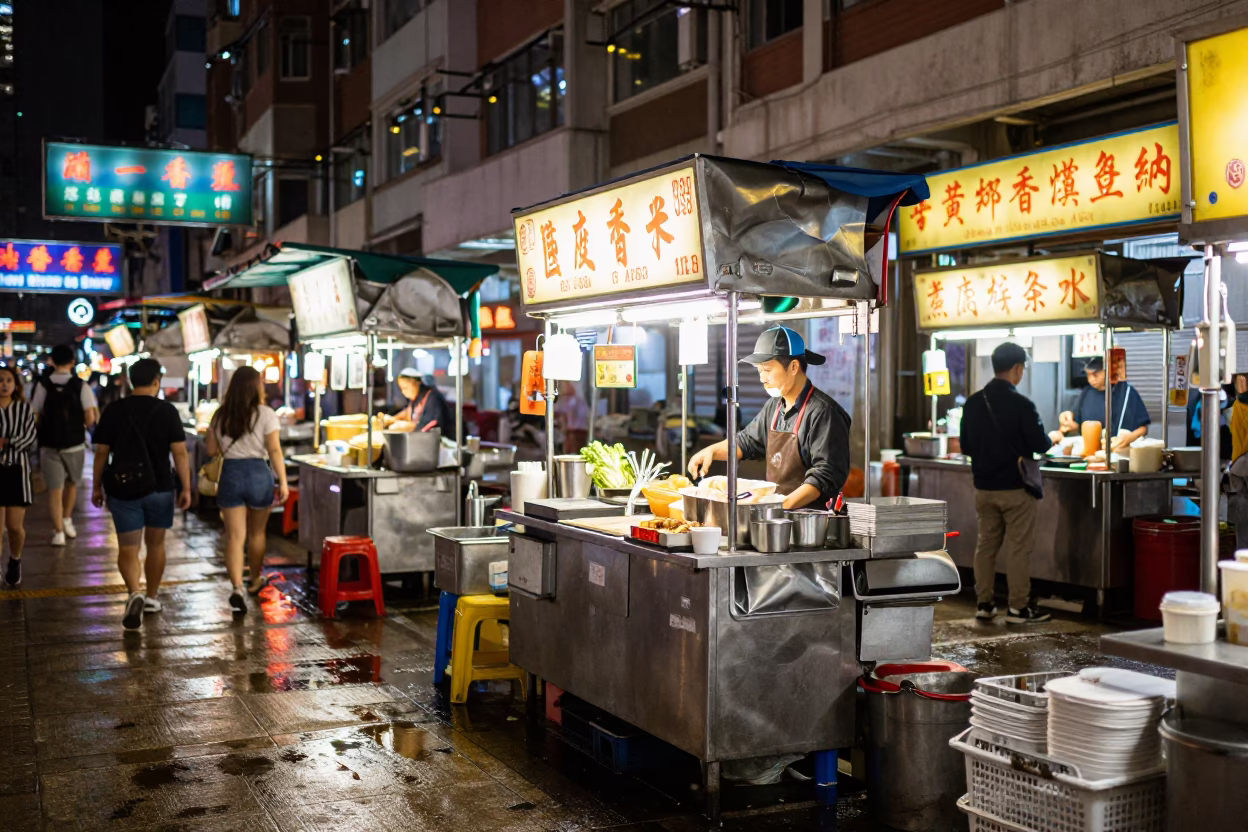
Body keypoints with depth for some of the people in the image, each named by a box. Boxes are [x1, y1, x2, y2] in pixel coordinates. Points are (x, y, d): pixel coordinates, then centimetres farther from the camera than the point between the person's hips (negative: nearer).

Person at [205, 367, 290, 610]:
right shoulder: (265, 414, -6)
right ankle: (255, 580, 36)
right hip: (258, 473, -2)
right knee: (256, 532, 18)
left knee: (235, 536, 0)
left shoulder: (220, 415, 4)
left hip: (230, 474, 2)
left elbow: (211, 449, 9)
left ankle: (237, 588, -16)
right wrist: (283, 482, -11)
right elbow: (274, 450, -12)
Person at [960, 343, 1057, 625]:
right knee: (1018, 547, 1)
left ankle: (984, 604, 15)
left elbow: (965, 446, 8)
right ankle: (1019, 608, 5)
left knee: (986, 545, 12)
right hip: (1015, 487, -5)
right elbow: (1040, 444, -11)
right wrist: (1050, 440, 11)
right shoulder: (1021, 404, -15)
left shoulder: (973, 402, 2)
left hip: (984, 487, 6)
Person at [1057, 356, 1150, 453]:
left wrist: (1130, 437, -16)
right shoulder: (1087, 393, 11)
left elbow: (1143, 427, 2)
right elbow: (1077, 426, 16)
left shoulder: (1127, 392, -1)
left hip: (1119, 450, -3)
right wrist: (1068, 424, -6)